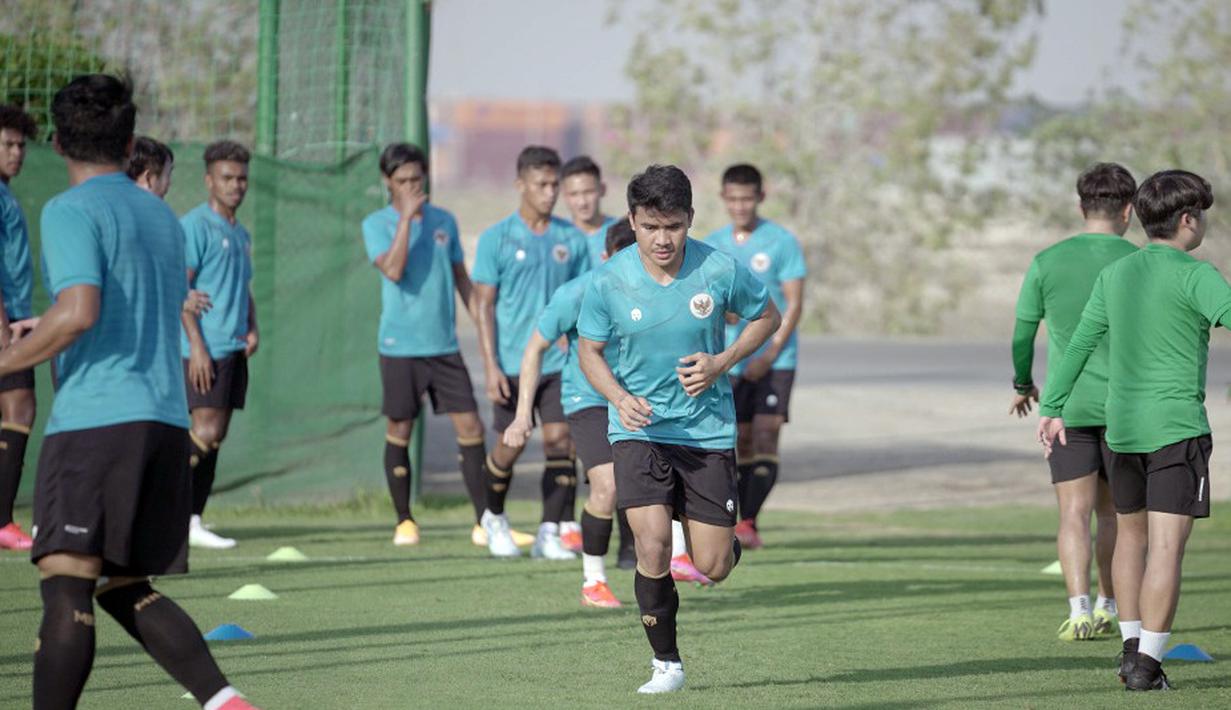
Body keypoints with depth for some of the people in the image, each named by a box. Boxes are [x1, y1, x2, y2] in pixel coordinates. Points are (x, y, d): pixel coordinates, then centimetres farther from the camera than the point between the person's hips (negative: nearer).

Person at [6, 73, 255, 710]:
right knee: (124, 588, 15)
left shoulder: (71, 211, -4)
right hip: (167, 421, 8)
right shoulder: (162, 215, 20)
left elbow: (79, 313, -19)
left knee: (66, 586, -12)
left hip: (95, 418, -8)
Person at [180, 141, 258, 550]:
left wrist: (252, 329, 10)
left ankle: (192, 522, 8)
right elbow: (179, 288, -12)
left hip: (235, 348, 8)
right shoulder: (195, 225, -7)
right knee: (206, 432, -15)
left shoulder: (240, 234, 20)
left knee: (214, 438, 6)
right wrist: (196, 344, -18)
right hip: (206, 349, -8)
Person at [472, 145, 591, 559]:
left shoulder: (571, 240, 6)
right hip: (513, 365, -2)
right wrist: (491, 366, -9)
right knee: (511, 444, 2)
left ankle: (549, 533, 0)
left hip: (560, 364, 2)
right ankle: (494, 518, 27)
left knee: (559, 440, -7)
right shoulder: (497, 239, -2)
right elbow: (484, 305, -2)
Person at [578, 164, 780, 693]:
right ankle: (666, 664, 2)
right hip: (638, 429, 0)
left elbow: (768, 317, 6)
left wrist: (721, 362, -9)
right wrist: (620, 398, -15)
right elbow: (589, 350, 4)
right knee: (653, 548, -17)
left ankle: (727, 540, 38)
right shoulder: (609, 282, -10)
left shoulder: (720, 270, -11)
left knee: (713, 567, -1)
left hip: (707, 428, 1)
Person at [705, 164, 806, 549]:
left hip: (776, 359, -4)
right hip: (732, 362, 4)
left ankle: (748, 522, -14)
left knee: (765, 437, -13)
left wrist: (769, 355, -13)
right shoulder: (713, 245, 9)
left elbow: (794, 304, -6)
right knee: (742, 442, 5)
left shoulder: (782, 242, -3)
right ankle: (745, 527, 11)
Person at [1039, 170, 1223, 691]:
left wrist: (1053, 408, 19)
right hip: (1178, 426, -6)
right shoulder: (1194, 276, -9)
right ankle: (1147, 663, -11)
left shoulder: (1115, 275, 9)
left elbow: (1080, 344, 13)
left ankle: (1132, 647, 25)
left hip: (1123, 427, 7)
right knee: (1167, 546, -7)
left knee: (1131, 535, 21)